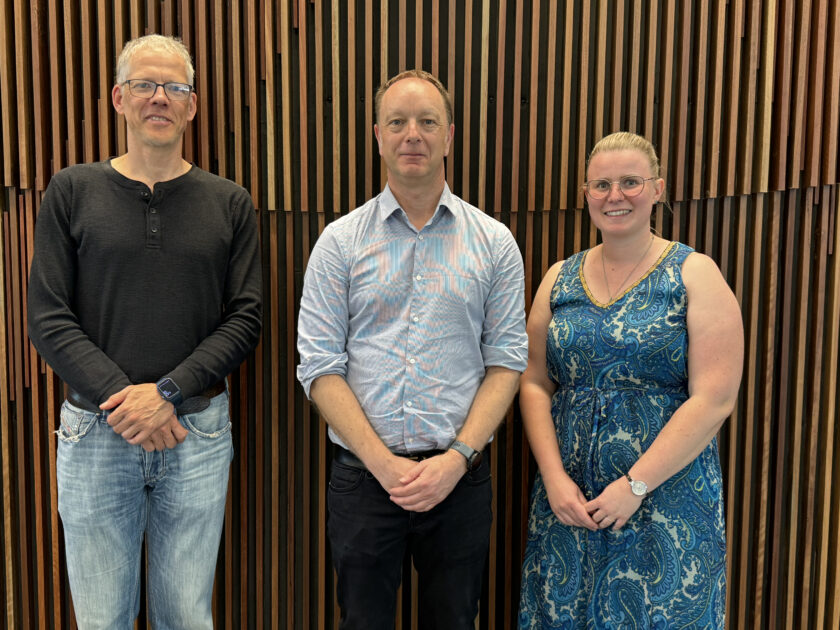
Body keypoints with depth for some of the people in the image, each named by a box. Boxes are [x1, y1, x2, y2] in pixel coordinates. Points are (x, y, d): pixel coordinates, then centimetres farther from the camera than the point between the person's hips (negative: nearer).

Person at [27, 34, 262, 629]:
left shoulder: (230, 203, 4)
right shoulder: (73, 192, 3)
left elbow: (245, 317, 0)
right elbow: (48, 318, -1)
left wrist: (168, 393, -12)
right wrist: (122, 401, -12)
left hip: (198, 431, 1)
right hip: (96, 432, 0)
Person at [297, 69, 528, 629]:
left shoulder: (494, 242, 2)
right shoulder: (340, 241, 0)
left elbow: (506, 361, 0)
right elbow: (320, 367, -5)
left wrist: (457, 458, -11)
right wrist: (384, 463, -12)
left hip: (460, 478, 1)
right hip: (363, 475, 0)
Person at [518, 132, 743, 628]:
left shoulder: (695, 275, -5)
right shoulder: (559, 279, 7)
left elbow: (714, 400, -12)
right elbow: (534, 383, 4)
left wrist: (635, 485, -16)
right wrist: (554, 476, -8)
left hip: (667, 498, -3)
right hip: (567, 498, 4)